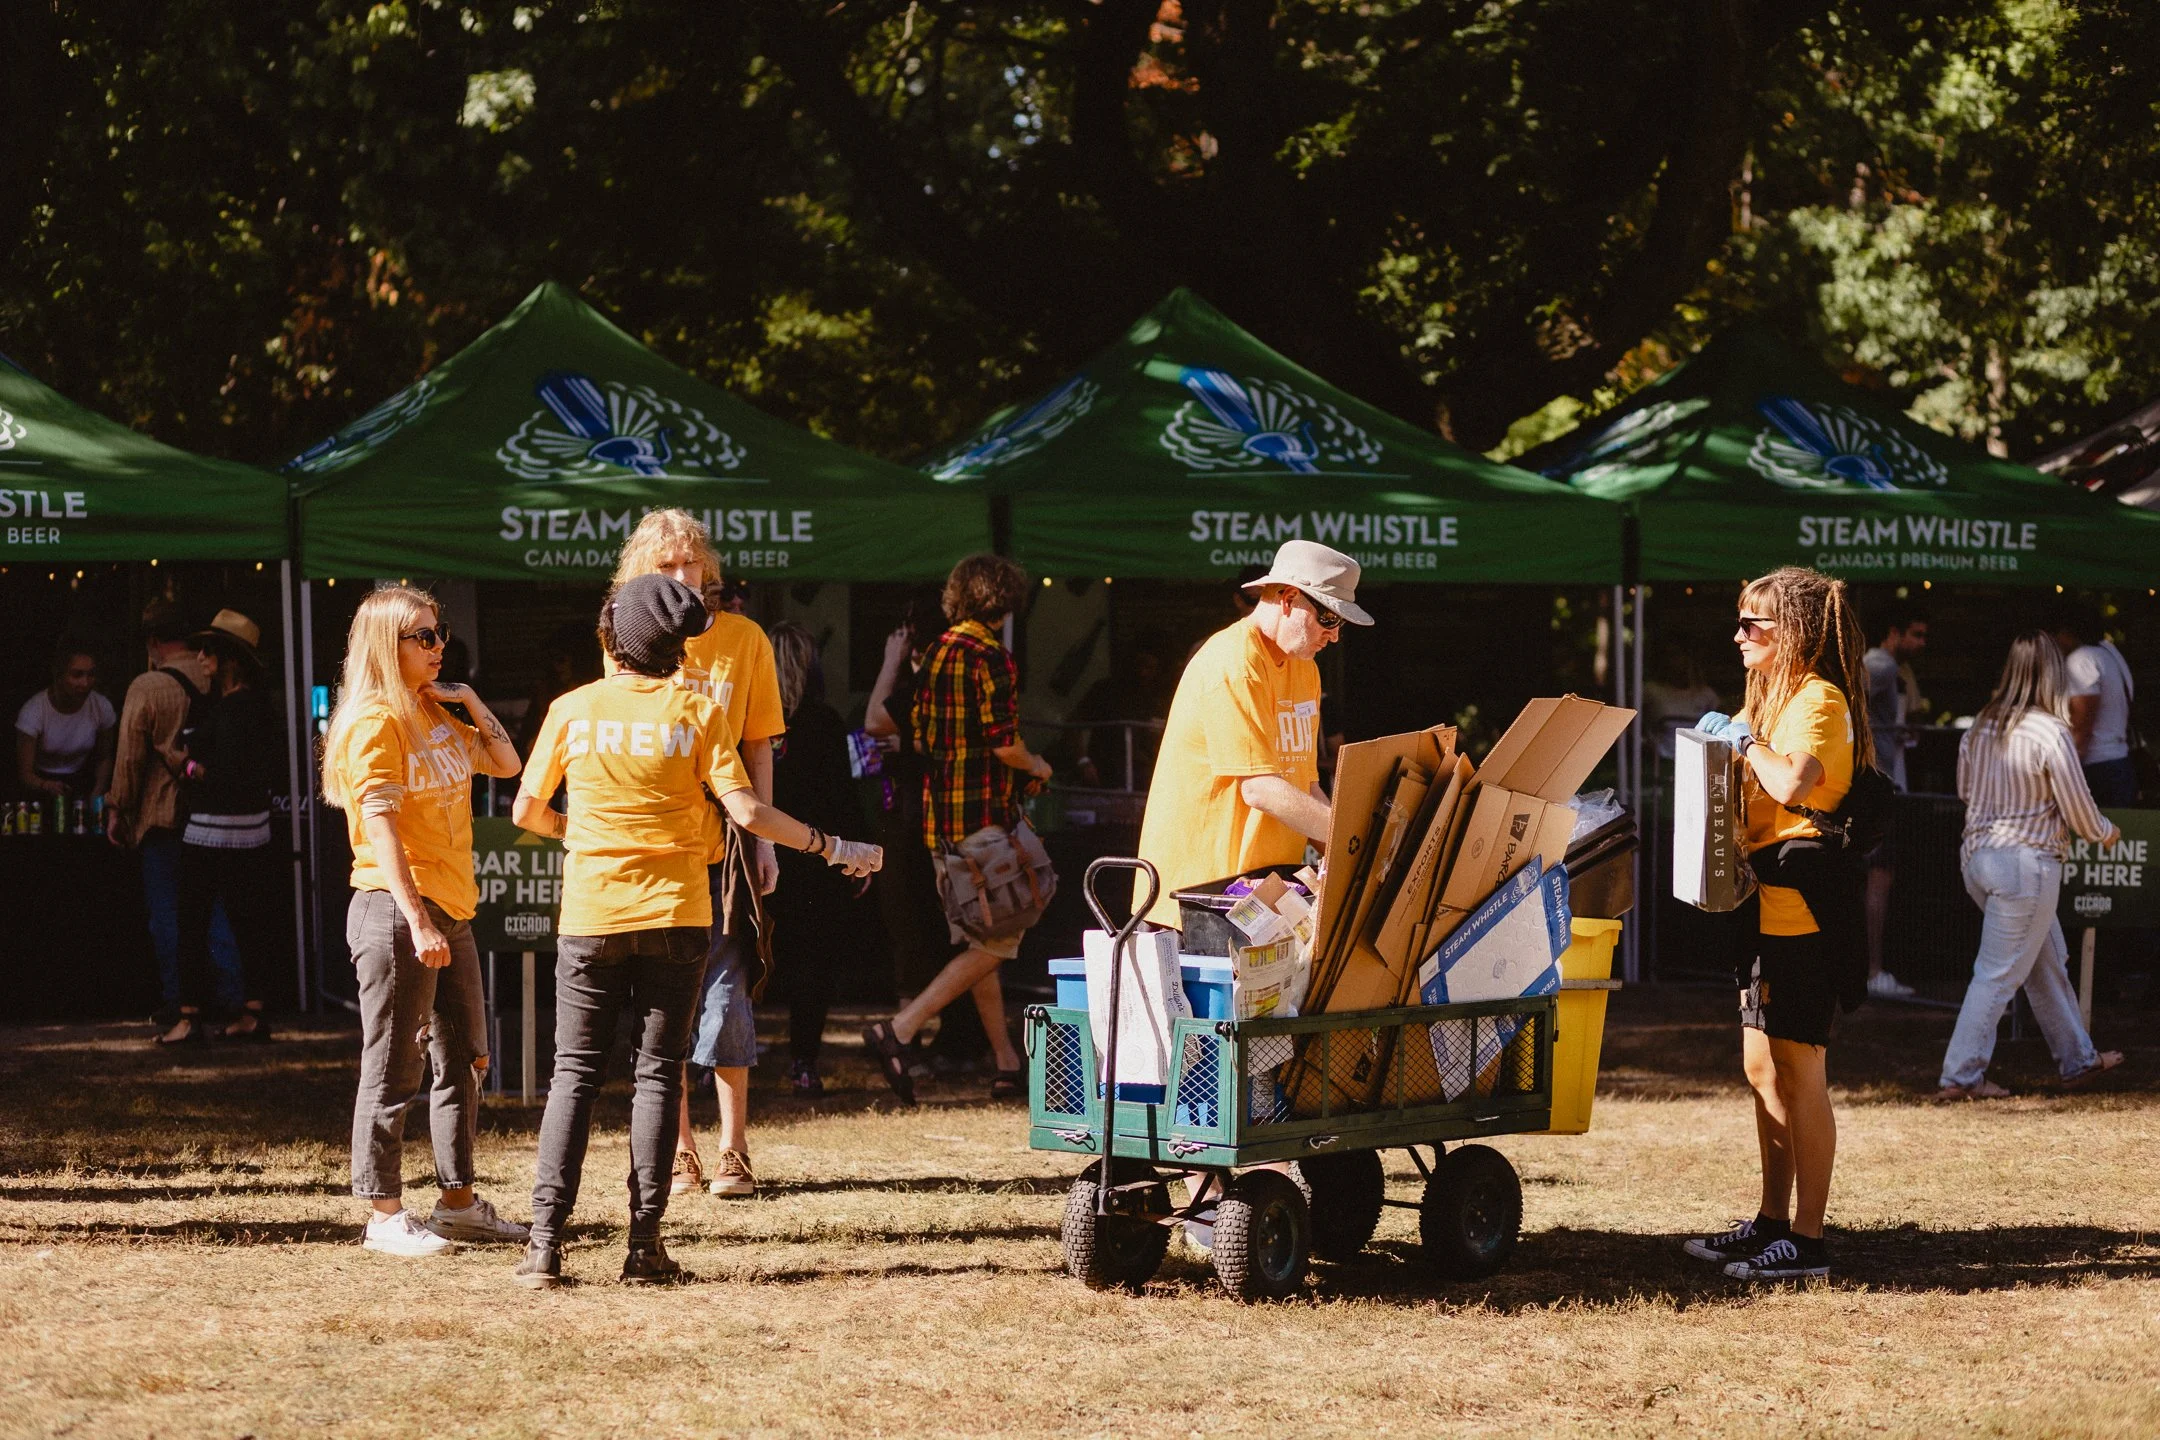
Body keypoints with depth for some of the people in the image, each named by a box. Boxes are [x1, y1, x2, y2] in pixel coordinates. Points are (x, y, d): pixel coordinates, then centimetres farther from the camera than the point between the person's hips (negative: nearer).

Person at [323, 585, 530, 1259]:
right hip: (394, 907, -9)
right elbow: (381, 829, -19)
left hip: (450, 909, 9)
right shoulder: (374, 722, -13)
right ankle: (384, 1215, 2)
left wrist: (471, 702, 6)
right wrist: (418, 922, -24)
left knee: (464, 1058, 14)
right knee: (392, 1070, -4)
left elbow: (506, 764, 21)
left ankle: (458, 1202, 23)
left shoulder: (437, 715, 12)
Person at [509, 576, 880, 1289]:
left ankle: (545, 1242, -2)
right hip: (674, 913, -1)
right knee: (658, 1072, 5)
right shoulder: (698, 712, -3)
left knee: (575, 1073, 6)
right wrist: (833, 848, -1)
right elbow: (746, 810, -9)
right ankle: (644, 1244, 1)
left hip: (591, 915, 1)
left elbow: (527, 810, 6)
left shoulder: (573, 710, 0)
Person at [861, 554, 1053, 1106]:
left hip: (939, 813, 9)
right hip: (983, 814, -9)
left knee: (977, 942, 13)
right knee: (996, 942, -4)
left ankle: (1007, 1065, 16)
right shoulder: (990, 657, -13)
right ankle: (899, 1031, -15)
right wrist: (1036, 766, 3)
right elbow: (1005, 745, -16)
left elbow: (919, 733, 15)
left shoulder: (937, 653, 10)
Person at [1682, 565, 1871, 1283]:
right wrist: (1723, 737, 6)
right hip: (1769, 907, 10)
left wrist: (1746, 739, -15)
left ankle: (1807, 1240, -7)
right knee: (1762, 1066, 14)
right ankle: (1772, 1222, 21)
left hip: (1802, 906, -10)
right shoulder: (1777, 697, 18)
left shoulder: (1817, 699, -13)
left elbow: (1791, 783, -29)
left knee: (1799, 1071, -8)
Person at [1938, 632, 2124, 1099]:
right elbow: (2080, 811, -10)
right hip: (2025, 860, -8)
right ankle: (1961, 1075, 2)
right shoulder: (2050, 733, -17)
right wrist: (2106, 832, 11)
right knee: (2000, 973, 0)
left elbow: (1966, 790, 17)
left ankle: (2078, 1059, 29)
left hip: (1977, 853, 8)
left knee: (2048, 960, 19)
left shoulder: (1980, 727, 3)